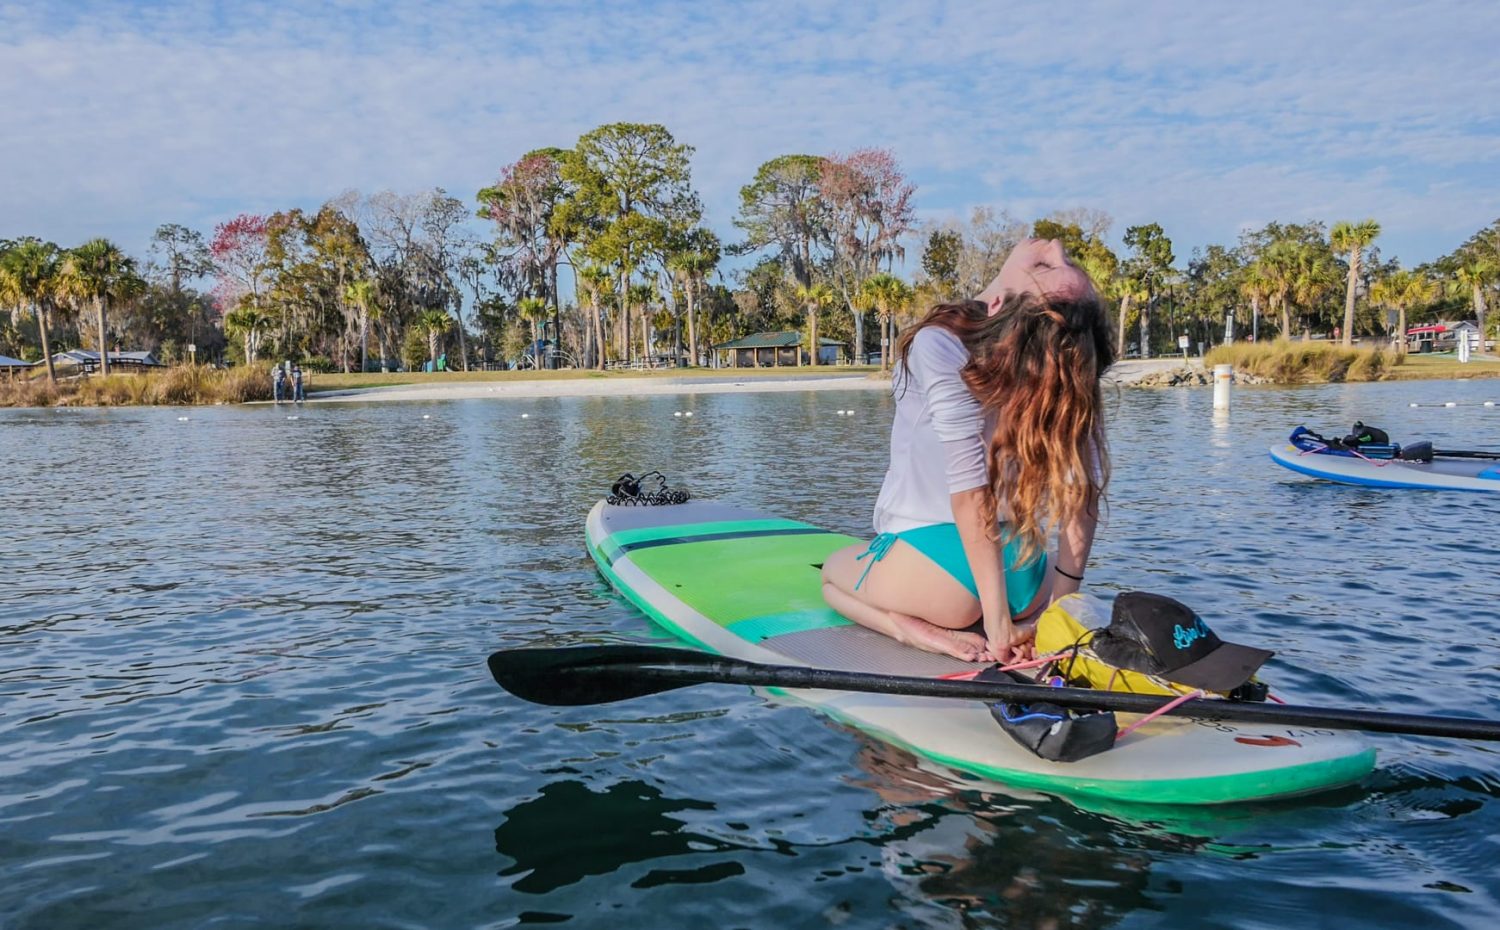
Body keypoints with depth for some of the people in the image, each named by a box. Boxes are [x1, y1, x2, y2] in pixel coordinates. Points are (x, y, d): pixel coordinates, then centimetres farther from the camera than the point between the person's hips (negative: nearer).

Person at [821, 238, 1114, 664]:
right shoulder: (1068, 369, -2)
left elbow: (970, 491, -20)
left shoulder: (939, 345, -16)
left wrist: (996, 622, -16)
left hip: (937, 564, -4)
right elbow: (1084, 493, -6)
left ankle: (914, 628, 0)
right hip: (1025, 580, 4)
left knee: (832, 571, 29)